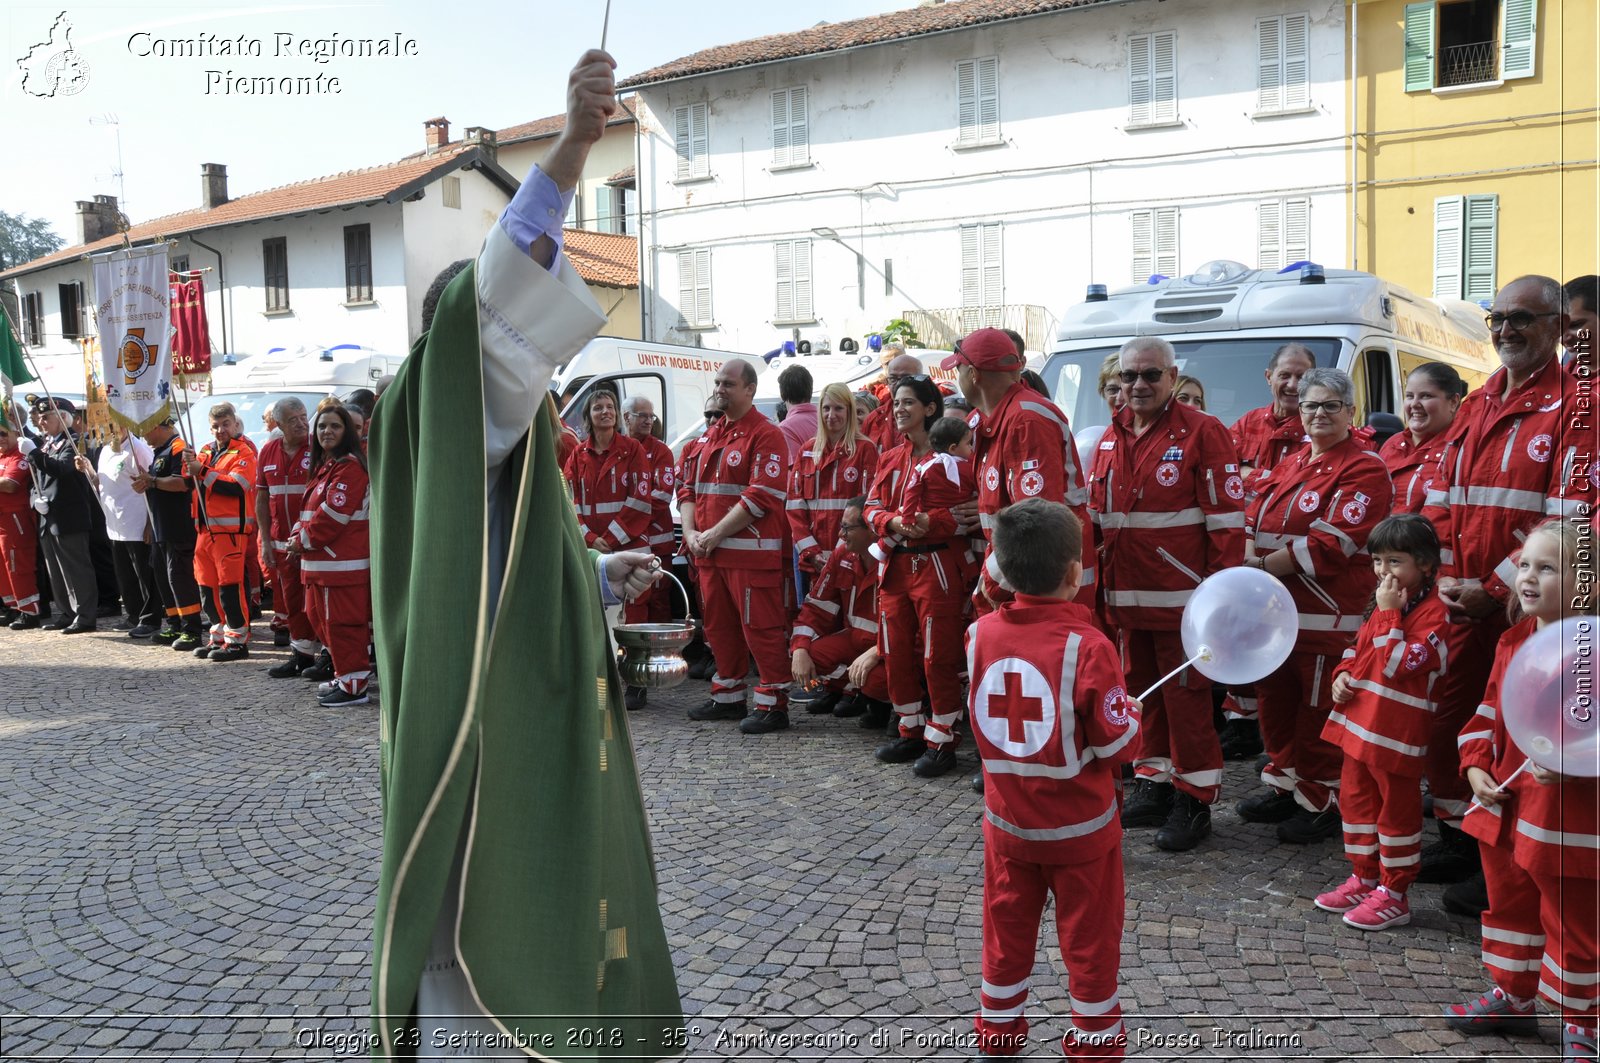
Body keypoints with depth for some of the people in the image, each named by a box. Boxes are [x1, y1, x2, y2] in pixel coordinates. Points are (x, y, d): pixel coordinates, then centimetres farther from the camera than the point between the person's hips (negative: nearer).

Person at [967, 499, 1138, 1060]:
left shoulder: (981, 635, -10)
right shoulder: (1087, 646, -23)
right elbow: (1117, 744, -17)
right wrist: (1130, 711, 3)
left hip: (1007, 821, 4)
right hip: (1079, 826, -3)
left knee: (1007, 929, 20)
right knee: (1090, 937, 16)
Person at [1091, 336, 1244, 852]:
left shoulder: (1202, 432, -6)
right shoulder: (1111, 438, 13)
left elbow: (1226, 515, -9)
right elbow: (1096, 514, 19)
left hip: (1180, 594, -6)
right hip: (1126, 594, 6)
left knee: (1185, 697, 1)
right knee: (1143, 691, 15)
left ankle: (1194, 800, 13)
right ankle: (1153, 785, 29)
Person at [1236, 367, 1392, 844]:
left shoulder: (1364, 469, -9)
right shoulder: (1292, 463, 17)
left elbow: (1334, 543, -19)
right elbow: (1254, 519, 13)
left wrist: (1267, 566, -17)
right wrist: (1250, 563, -7)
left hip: (1328, 616, -8)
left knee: (1320, 710, 1)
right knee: (1275, 698, 17)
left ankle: (1321, 802, 15)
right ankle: (1284, 784, 33)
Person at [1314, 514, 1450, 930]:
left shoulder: (1433, 611, -14)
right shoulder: (1381, 603, 13)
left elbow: (1400, 664, -24)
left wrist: (1389, 614, -20)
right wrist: (1343, 674, 6)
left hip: (1397, 734, -9)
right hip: (1359, 720, 9)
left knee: (1398, 810, 5)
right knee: (1355, 798, 17)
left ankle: (1394, 895, 17)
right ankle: (1363, 879, 32)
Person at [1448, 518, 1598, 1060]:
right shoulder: (1513, 641, 5)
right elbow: (1490, 709, 13)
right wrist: (1476, 766, 2)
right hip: (1503, 808, 7)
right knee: (1508, 907, 22)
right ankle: (1511, 997, 40)